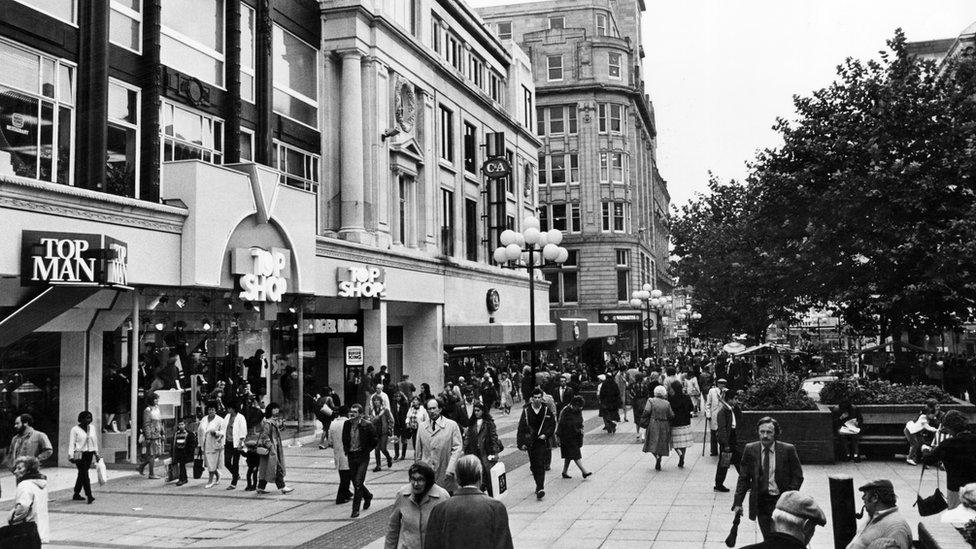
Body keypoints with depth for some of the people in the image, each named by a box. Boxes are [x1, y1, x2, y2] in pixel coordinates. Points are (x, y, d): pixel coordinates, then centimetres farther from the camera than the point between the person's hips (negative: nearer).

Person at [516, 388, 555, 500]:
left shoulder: (547, 410, 0)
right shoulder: (526, 411, -1)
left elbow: (552, 425, 6)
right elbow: (521, 428, 1)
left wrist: (546, 435, -9)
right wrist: (521, 443, -4)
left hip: (542, 441, -2)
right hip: (530, 442, 2)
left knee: (540, 465, -11)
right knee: (533, 466, 10)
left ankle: (540, 488, -14)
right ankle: (539, 485, 29)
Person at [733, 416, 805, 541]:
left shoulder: (788, 450, -5)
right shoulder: (750, 449, 0)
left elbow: (797, 477, 2)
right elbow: (743, 478, 4)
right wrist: (738, 503, -1)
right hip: (760, 501, 1)